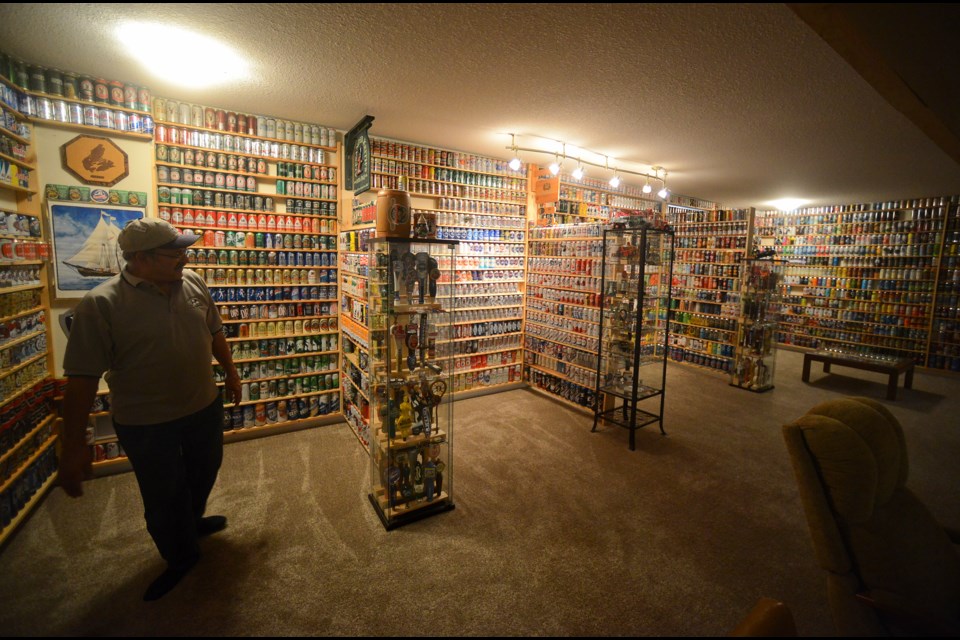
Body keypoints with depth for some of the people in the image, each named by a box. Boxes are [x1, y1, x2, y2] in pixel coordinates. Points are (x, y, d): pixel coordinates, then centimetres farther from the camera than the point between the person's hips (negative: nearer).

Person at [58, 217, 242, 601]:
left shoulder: (193, 283, -5)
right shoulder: (101, 304, -19)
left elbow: (214, 331, 9)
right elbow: (82, 378, -17)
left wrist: (230, 372, 17)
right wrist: (74, 445, -15)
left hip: (205, 408, 5)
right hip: (147, 425, -5)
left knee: (204, 473, 25)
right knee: (163, 496, 15)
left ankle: (191, 522, 55)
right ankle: (181, 557, 41)